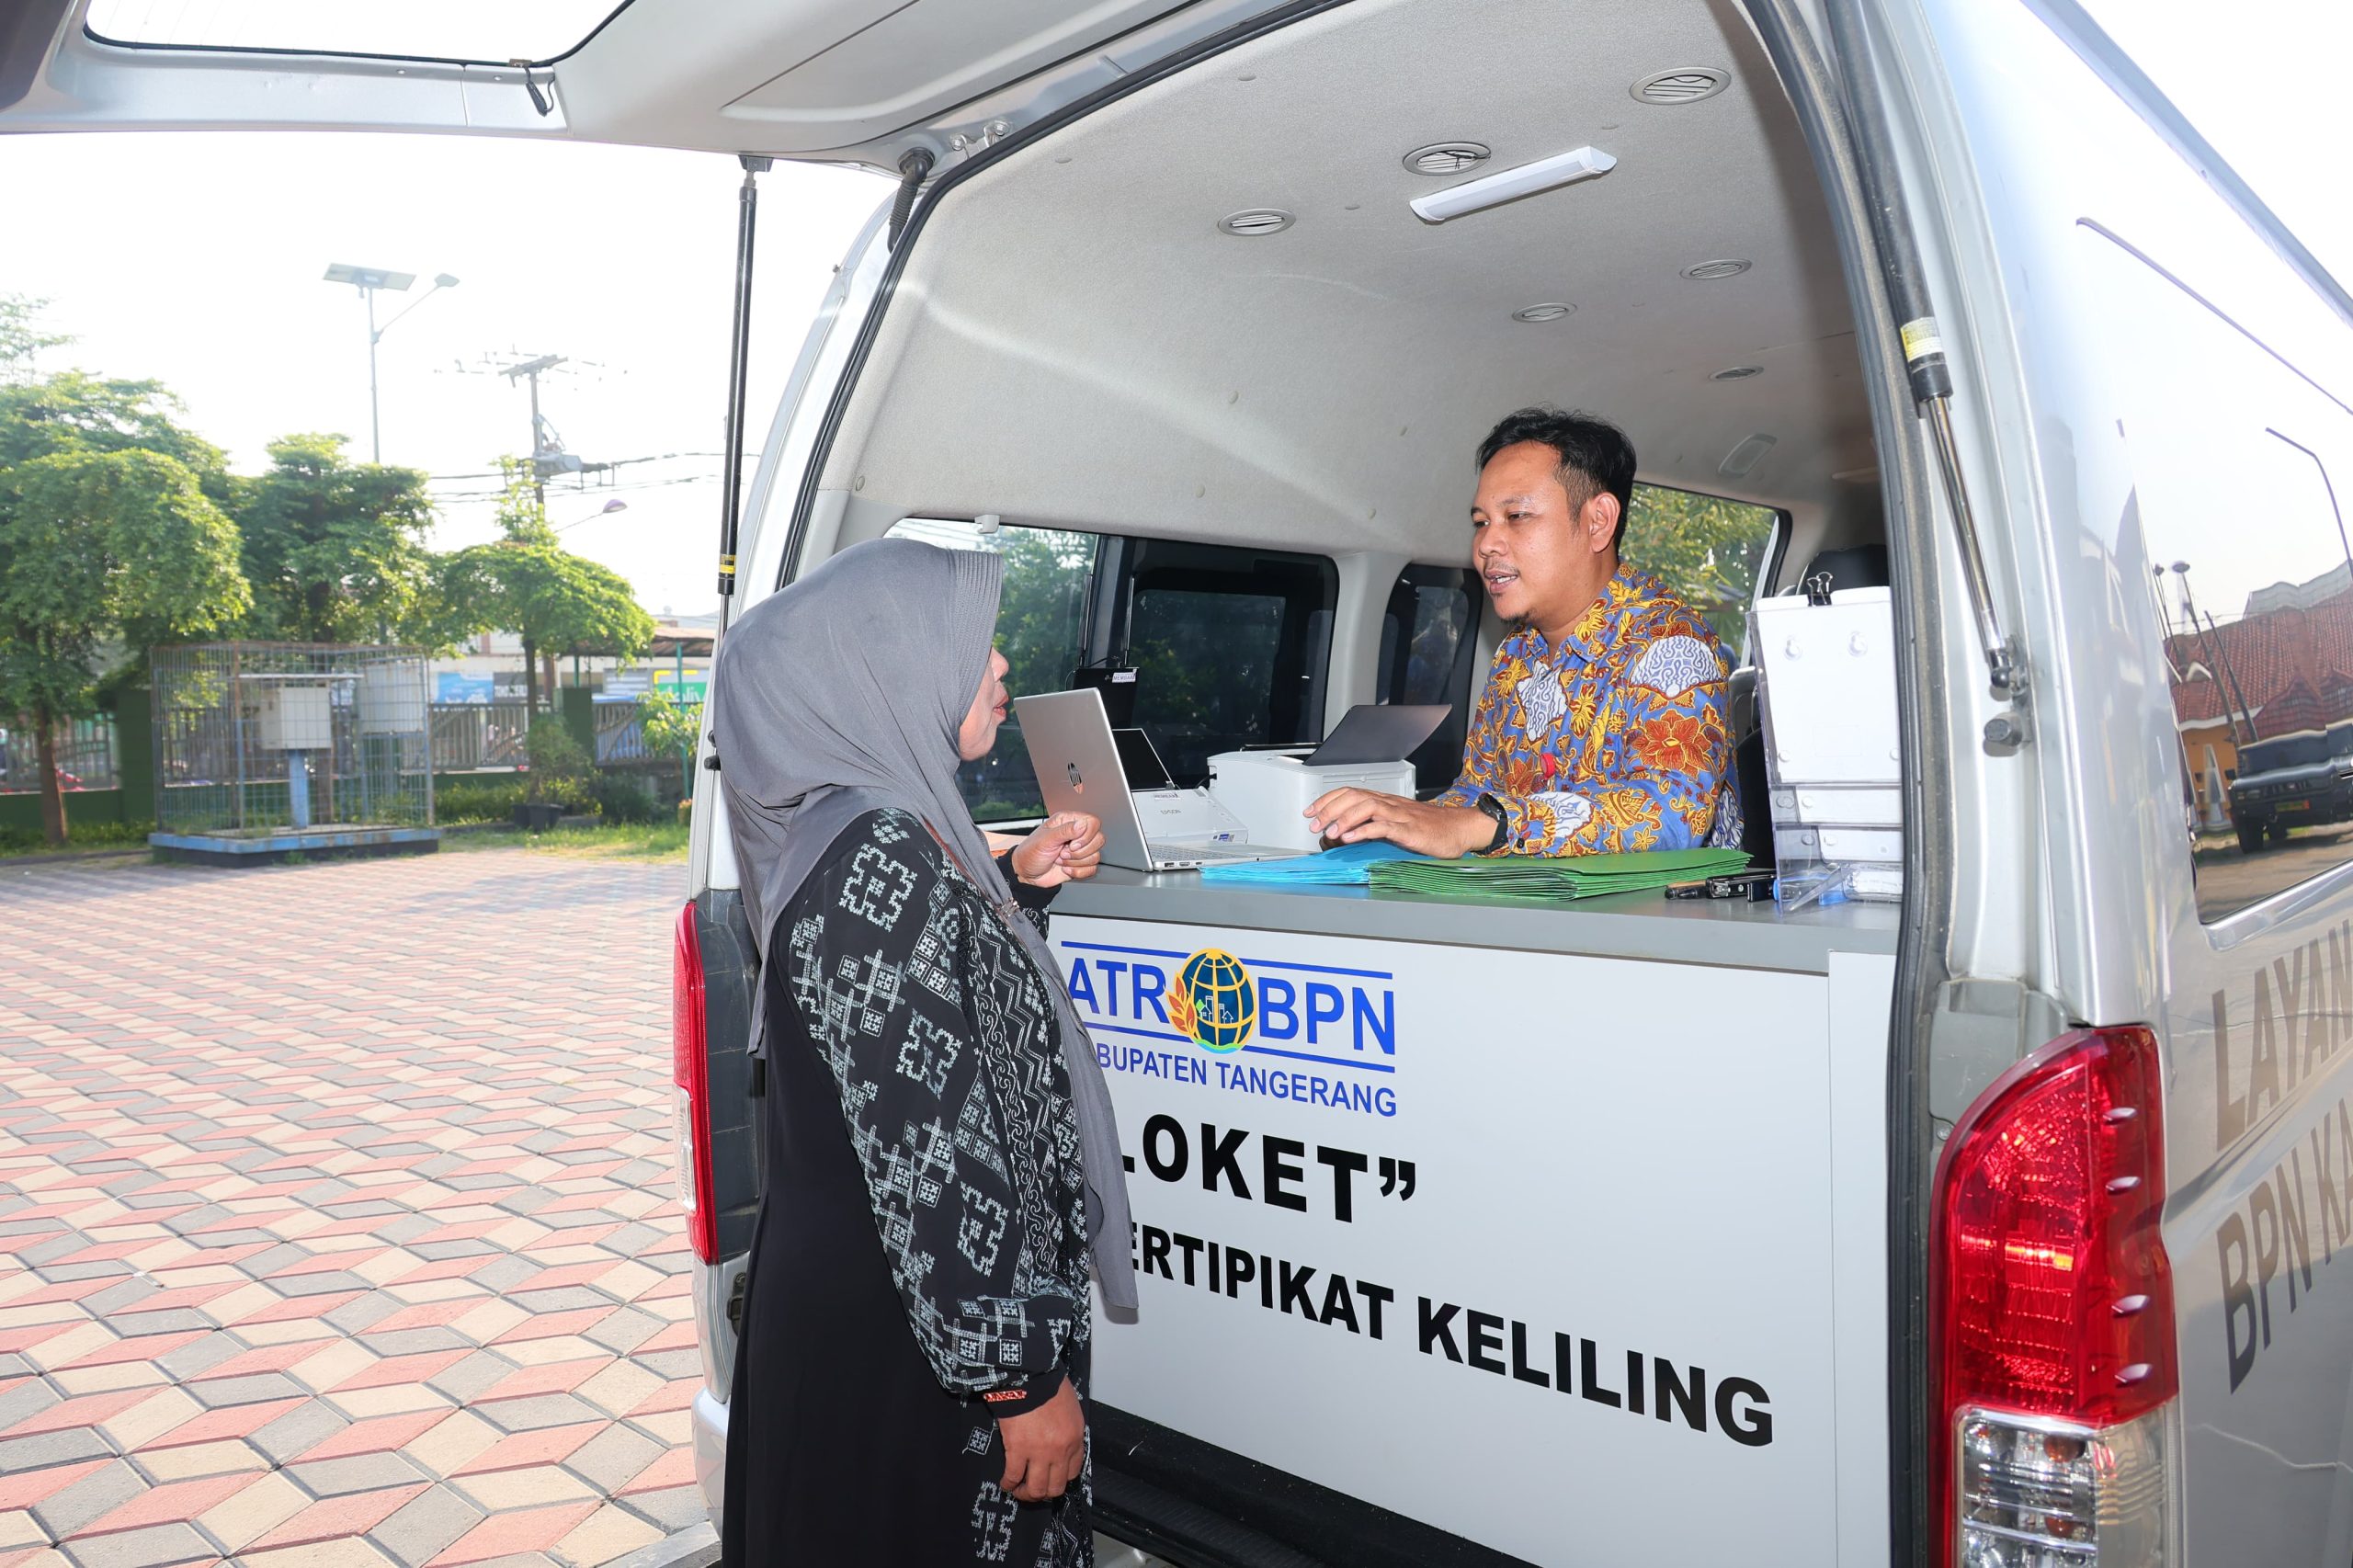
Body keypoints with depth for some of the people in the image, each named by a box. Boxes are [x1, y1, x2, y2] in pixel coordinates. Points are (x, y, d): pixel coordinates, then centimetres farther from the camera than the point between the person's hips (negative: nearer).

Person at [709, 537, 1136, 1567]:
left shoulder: (867, 831, 5)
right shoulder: (878, 858, -25)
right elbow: (924, 1152, -26)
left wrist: (1016, 884, 10)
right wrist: (1026, 1374, -20)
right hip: (898, 1340, -10)